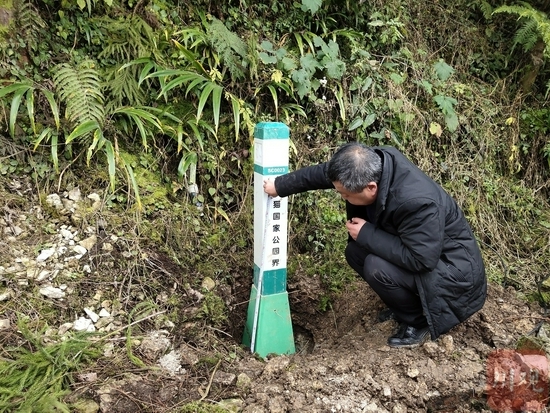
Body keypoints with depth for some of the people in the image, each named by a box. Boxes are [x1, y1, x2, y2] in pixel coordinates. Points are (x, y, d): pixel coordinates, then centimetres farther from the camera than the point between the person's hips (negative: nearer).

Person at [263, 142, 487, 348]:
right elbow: (321, 173, -3)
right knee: (356, 252, -1)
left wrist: (366, 234, -27)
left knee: (377, 268, -27)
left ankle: (418, 322, 1)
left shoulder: (417, 202, -39)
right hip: (417, 244, 8)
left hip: (453, 267, -8)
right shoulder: (372, 163, -16)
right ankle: (406, 304, 17)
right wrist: (279, 185, 6)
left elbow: (420, 259, -34)